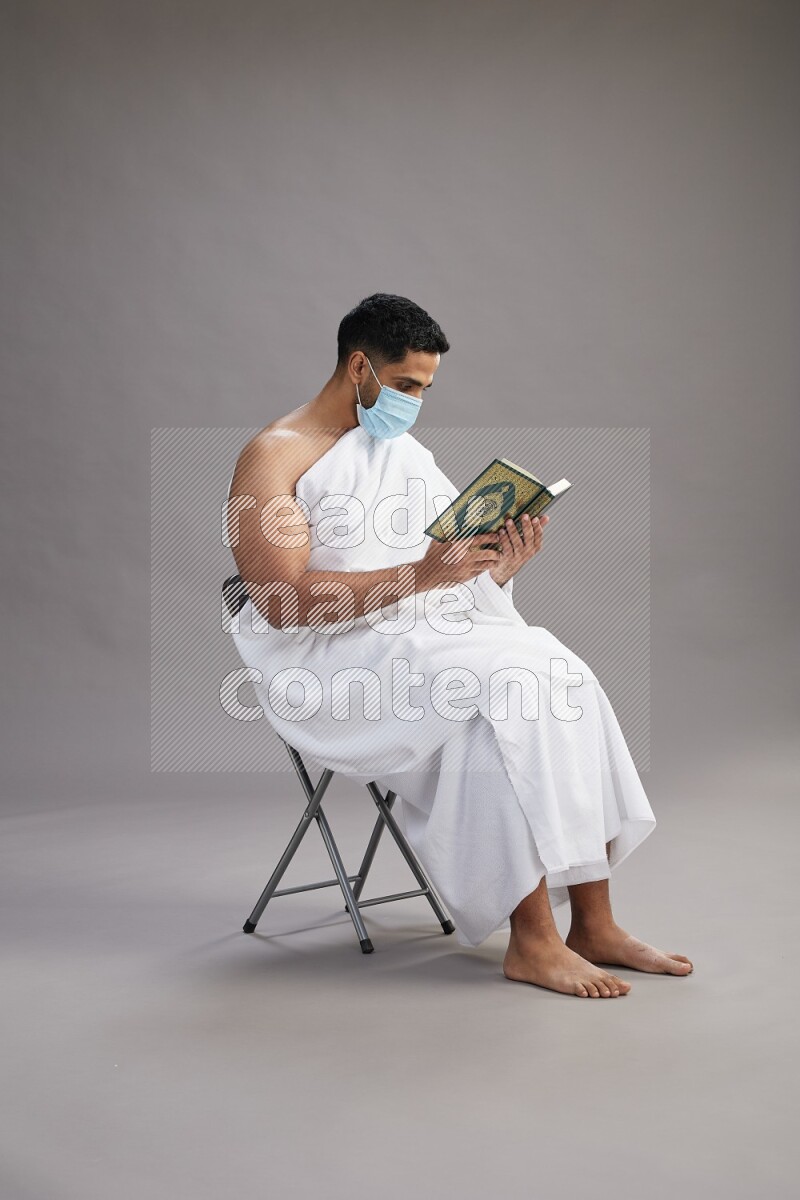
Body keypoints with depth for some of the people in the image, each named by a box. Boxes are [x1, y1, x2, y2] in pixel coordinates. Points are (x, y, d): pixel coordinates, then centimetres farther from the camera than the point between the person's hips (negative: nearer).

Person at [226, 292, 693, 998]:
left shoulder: (409, 453, 19)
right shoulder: (273, 457, -3)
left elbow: (472, 579, 16)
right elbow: (279, 600, -18)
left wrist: (511, 561, -8)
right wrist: (418, 576, -26)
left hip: (434, 633, 7)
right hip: (334, 659, -7)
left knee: (564, 677, -19)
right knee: (507, 689, -29)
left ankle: (594, 924, -16)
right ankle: (531, 941, -23)